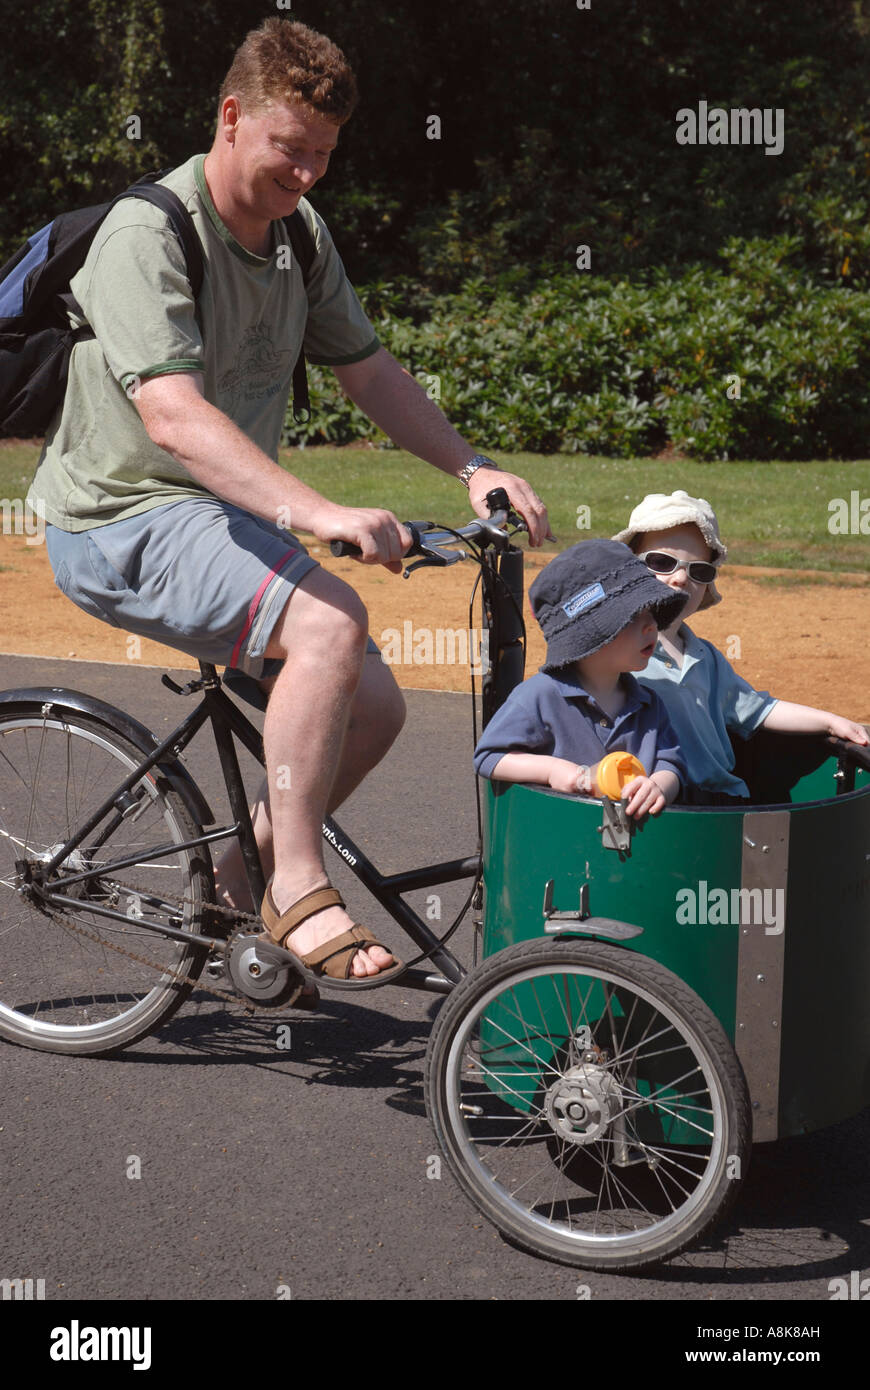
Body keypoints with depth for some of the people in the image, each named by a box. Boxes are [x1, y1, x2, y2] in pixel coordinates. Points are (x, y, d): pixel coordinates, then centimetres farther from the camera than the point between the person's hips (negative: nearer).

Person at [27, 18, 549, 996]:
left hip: (225, 517, 8)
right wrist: (314, 513, -45)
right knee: (330, 621, -31)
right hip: (124, 522, -8)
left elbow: (368, 371, 14)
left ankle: (237, 876, 22)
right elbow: (173, 415, -33)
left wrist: (473, 468, 1)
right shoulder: (146, 235, -20)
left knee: (372, 708, 3)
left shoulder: (299, 233, 6)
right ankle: (299, 889, -22)